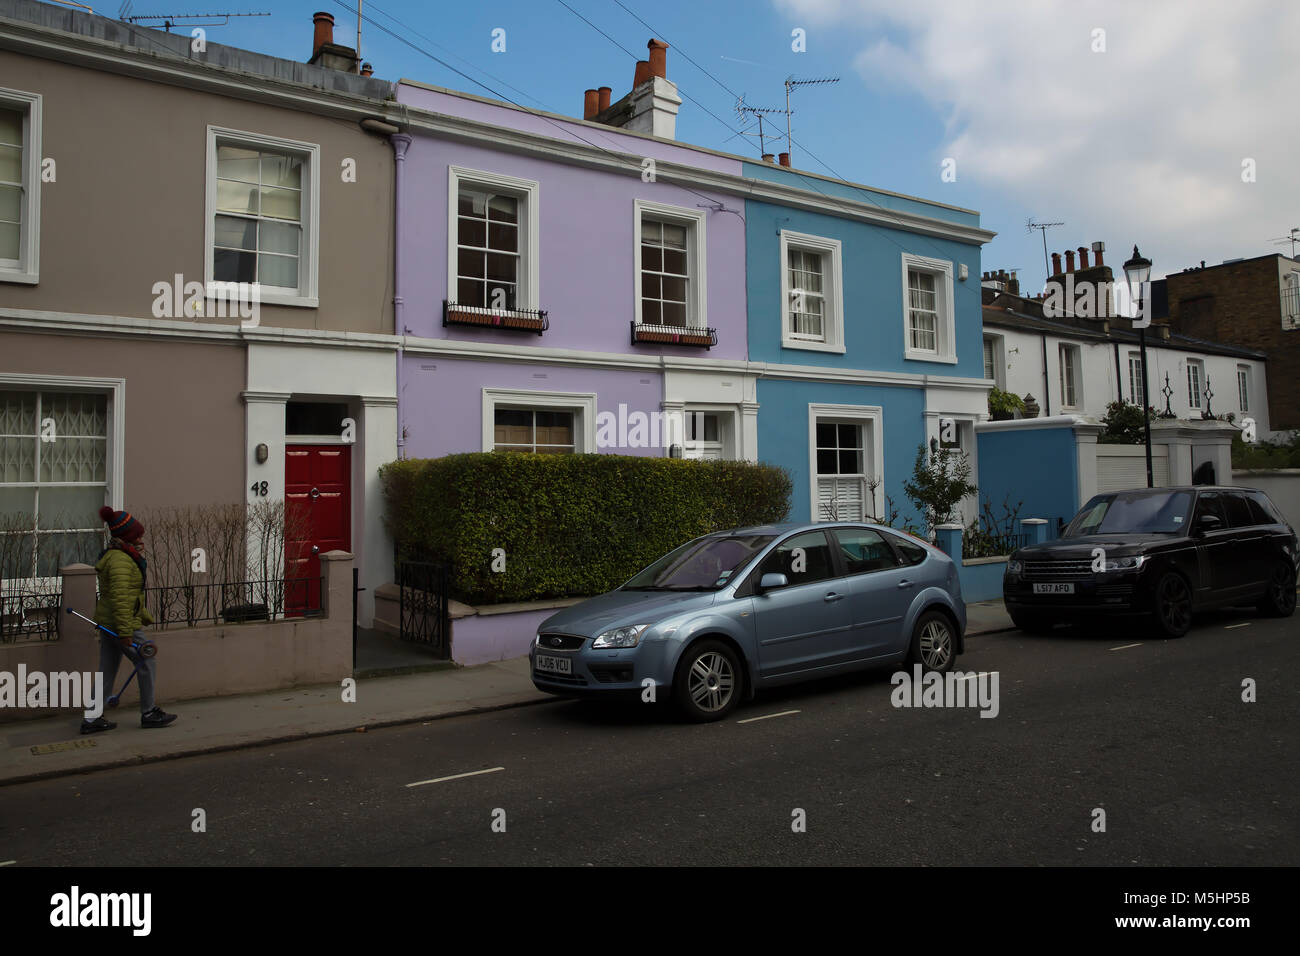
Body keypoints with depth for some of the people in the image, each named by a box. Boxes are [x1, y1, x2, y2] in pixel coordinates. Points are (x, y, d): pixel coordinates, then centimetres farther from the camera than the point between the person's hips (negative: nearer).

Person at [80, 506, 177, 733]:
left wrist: (144, 615, 28)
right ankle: (149, 713, 13)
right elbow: (120, 597, -26)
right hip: (123, 622, -10)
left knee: (107, 671, 13)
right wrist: (125, 630, -27)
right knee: (147, 663, 3)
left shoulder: (113, 555, 14)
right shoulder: (120, 560, -19)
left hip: (107, 622, 10)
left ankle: (92, 719, 17)